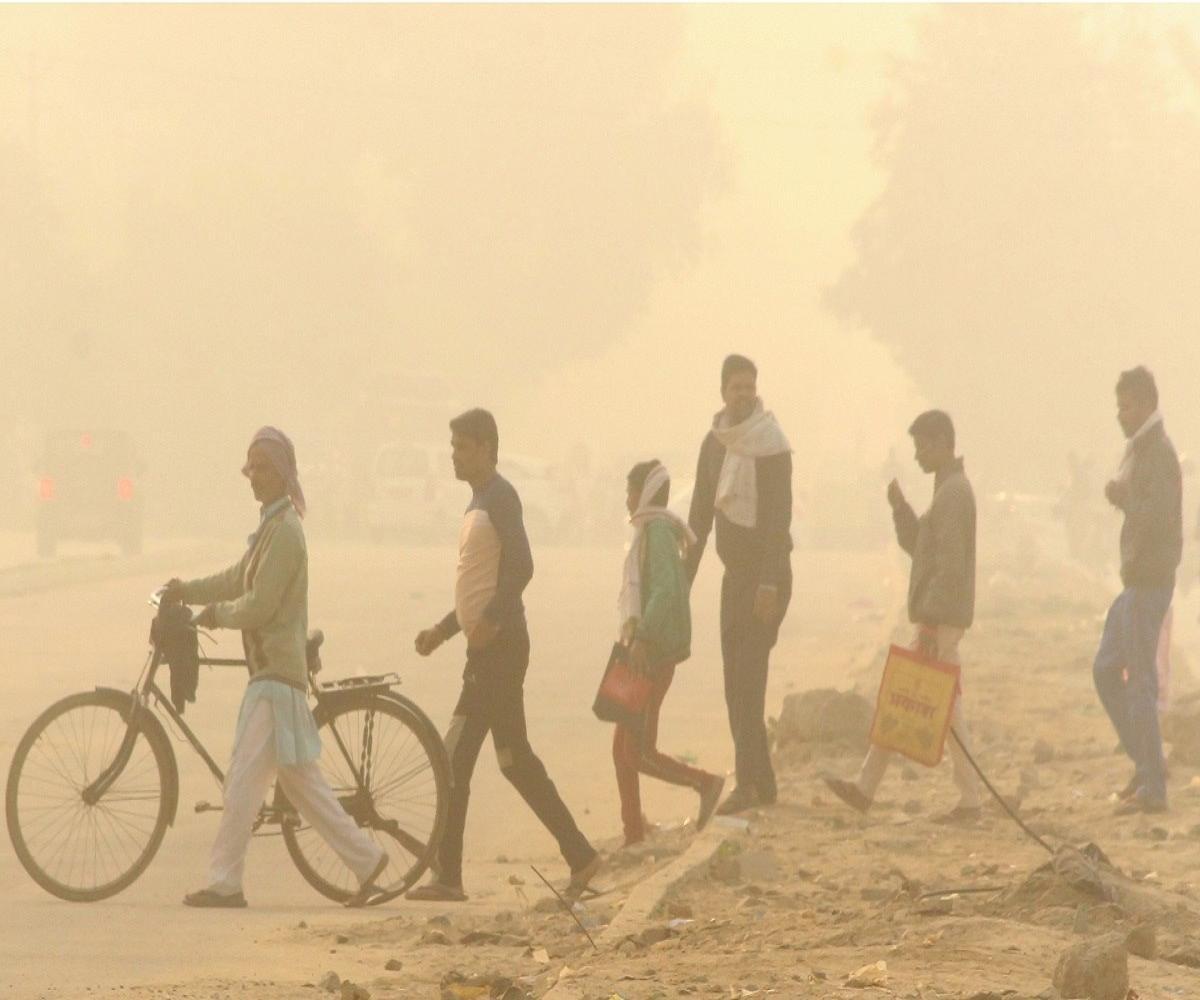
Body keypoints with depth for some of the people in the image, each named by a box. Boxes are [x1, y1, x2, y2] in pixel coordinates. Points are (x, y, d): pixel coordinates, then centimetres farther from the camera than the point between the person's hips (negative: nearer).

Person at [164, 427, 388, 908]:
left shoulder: (284, 531, -15)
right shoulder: (272, 526, 16)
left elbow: (259, 604, -19)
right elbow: (239, 579, 25)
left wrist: (217, 614, -4)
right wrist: (188, 590, 13)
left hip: (276, 674, -10)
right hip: (275, 669, 10)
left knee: (243, 780, -8)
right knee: (301, 781, 12)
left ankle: (225, 882, -6)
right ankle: (365, 856, 15)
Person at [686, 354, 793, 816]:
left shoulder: (771, 445, -12)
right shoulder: (715, 443, 10)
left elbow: (779, 516, -18)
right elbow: (701, 513, 14)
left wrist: (769, 583, -25)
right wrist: (684, 578, 11)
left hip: (765, 572, -8)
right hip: (734, 570, 8)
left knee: (748, 677, -13)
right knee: (737, 680, 9)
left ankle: (748, 782, -15)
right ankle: (761, 781, 15)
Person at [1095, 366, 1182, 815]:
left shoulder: (1158, 451, -14)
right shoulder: (1140, 449, 16)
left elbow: (1159, 515, -25)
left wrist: (1121, 497, -14)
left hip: (1150, 580, -10)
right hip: (1136, 579, 10)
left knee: (1141, 681, -8)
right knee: (1106, 669, 14)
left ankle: (1152, 787, -5)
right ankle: (1146, 764, 18)